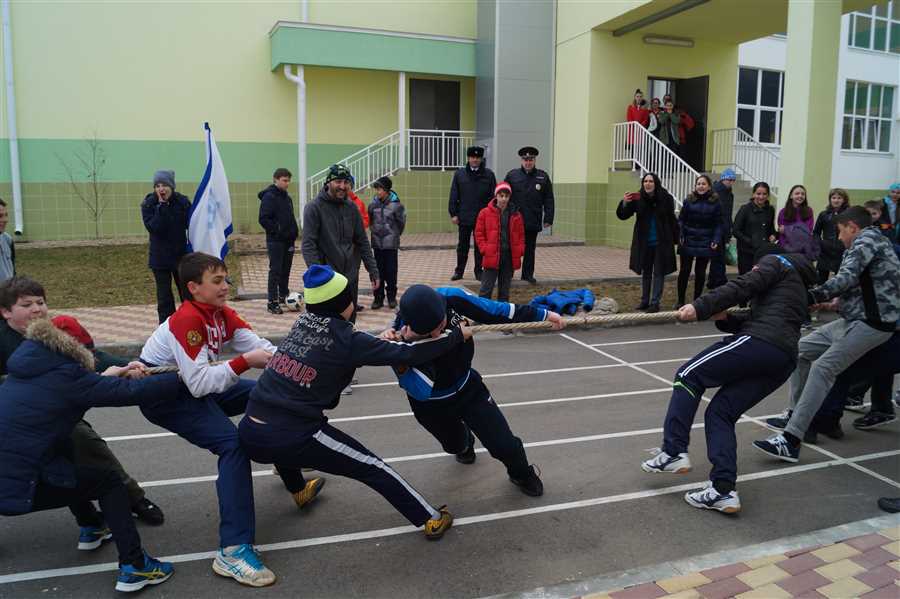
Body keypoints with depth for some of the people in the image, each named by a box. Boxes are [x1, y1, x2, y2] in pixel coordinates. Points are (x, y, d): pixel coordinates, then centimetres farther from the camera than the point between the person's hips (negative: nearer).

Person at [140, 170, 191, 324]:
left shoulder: (182, 201, -4)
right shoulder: (148, 204, -7)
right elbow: (153, 227, -21)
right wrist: (161, 205, -24)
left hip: (182, 256, 1)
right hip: (160, 258, -1)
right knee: (164, 298, 3)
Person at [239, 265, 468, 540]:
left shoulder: (303, 322, 9)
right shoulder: (346, 339, -7)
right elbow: (406, 354, -5)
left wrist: (388, 341, 8)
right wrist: (458, 335, 6)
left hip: (250, 434, 6)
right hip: (292, 439, -6)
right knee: (373, 468, 7)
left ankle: (298, 489, 56)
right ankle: (431, 519, 16)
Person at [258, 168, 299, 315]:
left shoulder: (287, 197, 14)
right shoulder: (269, 197, -10)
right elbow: (263, 219, -16)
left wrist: (294, 231, 10)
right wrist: (277, 231, -18)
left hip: (288, 240, 8)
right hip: (275, 241, -8)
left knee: (286, 270, 13)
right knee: (275, 271, -6)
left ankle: (284, 296, 25)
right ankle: (272, 303, -4)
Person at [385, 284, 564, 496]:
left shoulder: (452, 298, -29)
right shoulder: (403, 336, -36)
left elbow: (495, 311, -15)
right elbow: (422, 392, -38)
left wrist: (543, 314, -8)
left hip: (467, 387, 2)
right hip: (431, 404, -1)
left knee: (504, 445, 0)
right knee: (455, 444, 22)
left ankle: (522, 474, 35)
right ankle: (465, 442, 61)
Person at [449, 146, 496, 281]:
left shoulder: (488, 175, 3)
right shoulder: (459, 174, 4)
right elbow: (453, 196, 4)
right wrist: (453, 214, -1)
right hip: (464, 217, 0)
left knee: (480, 246, 7)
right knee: (462, 245, 8)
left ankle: (478, 271, 18)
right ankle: (459, 271, 18)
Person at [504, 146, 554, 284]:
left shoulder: (543, 177, 5)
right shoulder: (512, 175, 2)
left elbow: (548, 200, 5)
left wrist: (548, 219, -1)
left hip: (533, 221, 1)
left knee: (530, 249, 10)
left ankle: (528, 274, 20)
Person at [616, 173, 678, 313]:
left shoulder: (665, 198, -9)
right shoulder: (638, 199, -7)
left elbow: (671, 220, -1)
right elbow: (622, 216, -8)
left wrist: (675, 239, 0)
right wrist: (625, 203, -27)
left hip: (661, 242, -2)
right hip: (644, 242, 2)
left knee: (658, 272, 3)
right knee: (646, 272, 14)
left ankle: (655, 302, 8)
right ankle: (644, 301, 24)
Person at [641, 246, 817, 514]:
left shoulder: (776, 261, 14)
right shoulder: (796, 288, 38)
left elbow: (745, 285, -7)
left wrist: (700, 307, -17)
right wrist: (725, 318, 8)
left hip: (760, 343, -8)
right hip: (784, 361, 8)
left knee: (689, 376, -1)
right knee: (720, 413, 7)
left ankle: (673, 452, -9)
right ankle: (723, 490, -5)